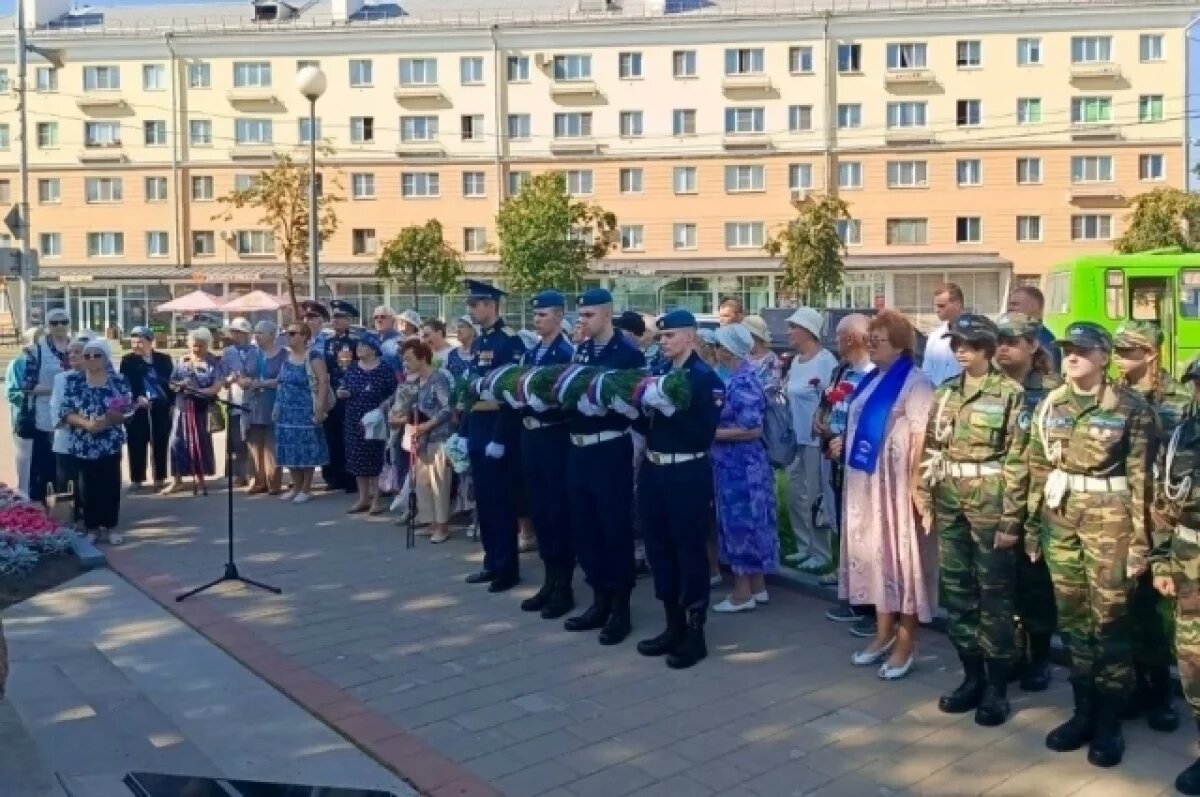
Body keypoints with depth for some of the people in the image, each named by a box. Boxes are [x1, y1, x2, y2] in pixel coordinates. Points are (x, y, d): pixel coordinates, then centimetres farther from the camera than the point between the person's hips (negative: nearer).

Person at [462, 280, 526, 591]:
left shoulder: (510, 341, -12)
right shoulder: (477, 343, 14)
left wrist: (499, 438, -20)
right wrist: (466, 433, 15)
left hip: (497, 432, -8)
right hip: (476, 432, 9)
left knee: (501, 501, -2)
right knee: (483, 500, 13)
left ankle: (508, 568, 7)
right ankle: (492, 562, 23)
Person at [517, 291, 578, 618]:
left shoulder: (567, 353, -10)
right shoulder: (531, 353, 14)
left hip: (555, 438, -8)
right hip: (531, 437, 8)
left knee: (559, 512, 0)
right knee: (538, 511, 13)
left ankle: (564, 587, 10)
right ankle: (550, 580, 25)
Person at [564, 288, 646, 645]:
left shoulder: (628, 353, -8)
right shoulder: (580, 350, 13)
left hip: (611, 450, -7)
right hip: (578, 449, 7)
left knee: (616, 528, 2)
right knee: (583, 528, 13)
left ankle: (621, 608, 15)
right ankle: (600, 602, 26)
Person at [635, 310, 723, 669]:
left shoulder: (706, 378, -9)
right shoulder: (656, 373, 9)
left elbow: (704, 435, -17)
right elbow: (644, 425, 12)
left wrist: (671, 409, -22)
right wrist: (644, 408, -7)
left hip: (687, 475, -7)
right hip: (653, 471, 7)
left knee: (690, 551, 2)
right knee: (659, 548, 13)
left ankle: (695, 633, 13)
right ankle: (673, 626, 26)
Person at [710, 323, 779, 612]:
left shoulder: (742, 383, -20)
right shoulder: (741, 376, 9)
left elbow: (752, 430, -24)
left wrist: (712, 433, -19)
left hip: (740, 465, -10)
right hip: (738, 463, 10)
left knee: (740, 522, 0)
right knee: (748, 522, 15)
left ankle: (743, 593, 10)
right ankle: (757, 586, 25)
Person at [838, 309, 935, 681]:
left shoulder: (915, 382, -12)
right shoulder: (870, 380, 13)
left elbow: (921, 439, -17)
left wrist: (916, 485, -21)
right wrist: (843, 442, 7)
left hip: (896, 483, -8)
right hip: (866, 483, 8)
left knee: (901, 553, 0)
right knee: (875, 552, 13)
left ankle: (906, 643, 11)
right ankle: (884, 633, 26)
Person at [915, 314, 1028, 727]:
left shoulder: (1010, 394, -7)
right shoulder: (944, 393, 10)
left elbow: (1017, 461, -10)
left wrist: (1011, 518, -13)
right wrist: (926, 501, 7)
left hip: (991, 502, -5)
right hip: (950, 502, 6)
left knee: (994, 593, 3)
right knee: (956, 590, 11)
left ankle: (997, 688, 14)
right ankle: (972, 677, 25)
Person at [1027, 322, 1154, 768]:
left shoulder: (1130, 407, -7)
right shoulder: (1049, 405, 7)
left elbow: (1140, 476, -8)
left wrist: (1140, 536, -10)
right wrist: (1033, 524, 9)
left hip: (1109, 516, -4)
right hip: (1060, 514, 5)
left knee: (1109, 618, 2)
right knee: (1071, 613, 10)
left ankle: (1109, 722, 15)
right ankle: (1084, 711, 24)